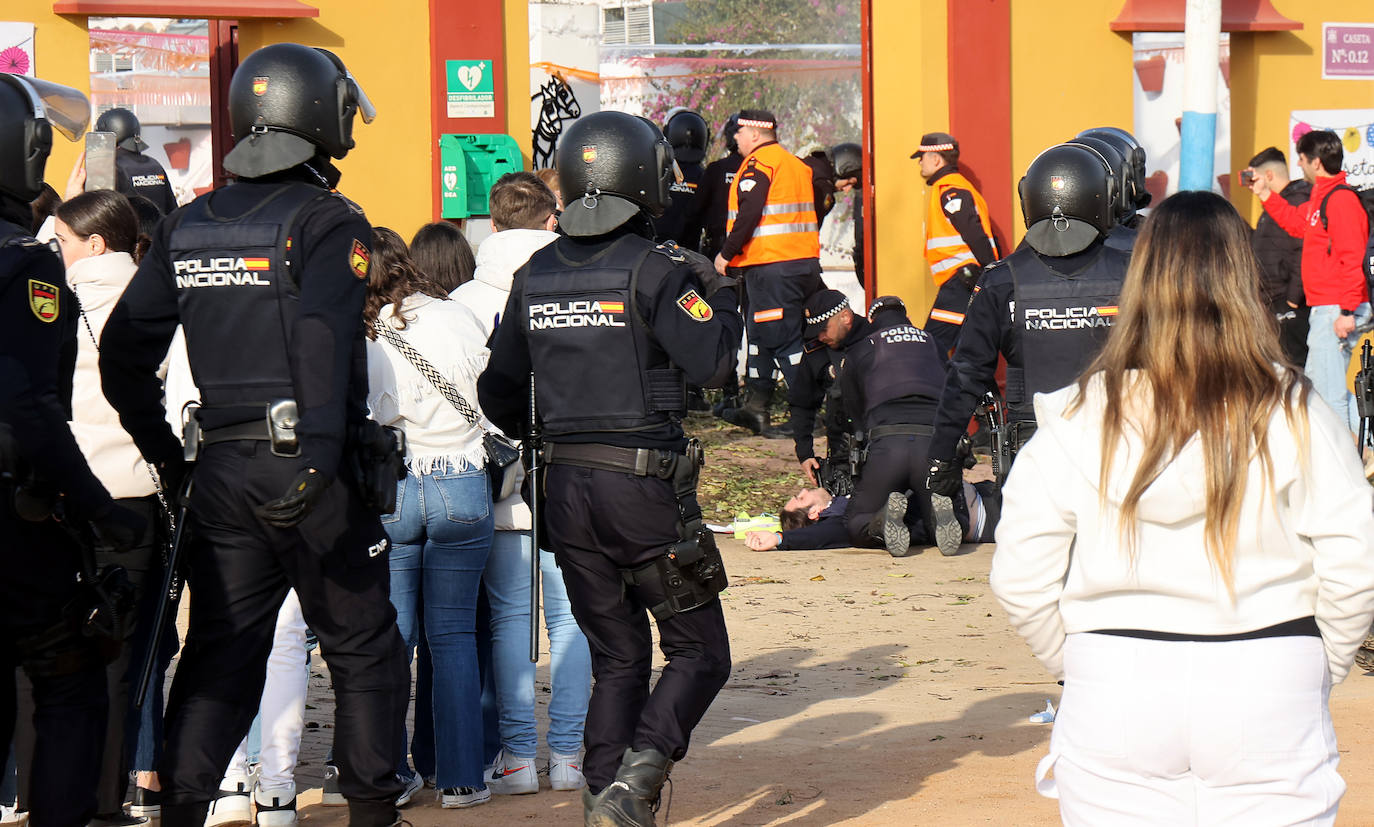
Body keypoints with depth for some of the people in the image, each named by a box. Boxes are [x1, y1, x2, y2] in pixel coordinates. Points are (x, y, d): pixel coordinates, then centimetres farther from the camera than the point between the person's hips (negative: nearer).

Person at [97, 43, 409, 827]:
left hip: (223, 468, 5)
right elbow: (322, 343, -23)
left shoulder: (187, 227, 10)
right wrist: (317, 461, -28)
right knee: (362, 646, 8)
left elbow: (124, 350, 11)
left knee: (220, 649, 11)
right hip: (309, 465, -5)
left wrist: (162, 450, 19)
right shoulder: (325, 220, -9)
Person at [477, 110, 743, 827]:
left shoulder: (534, 275, 7)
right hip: (645, 486, -6)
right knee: (699, 655, 3)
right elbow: (711, 365, -17)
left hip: (565, 491, 6)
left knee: (617, 659, 16)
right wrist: (719, 297, 1)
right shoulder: (653, 267, -11)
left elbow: (499, 395, 14)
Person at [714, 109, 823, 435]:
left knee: (784, 339, -8)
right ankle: (755, 407, 22)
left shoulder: (758, 164, -10)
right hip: (805, 260, 9)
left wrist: (727, 253, -11)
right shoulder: (797, 164, 17)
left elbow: (749, 215, -19)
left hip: (771, 265, -9)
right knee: (759, 333, 18)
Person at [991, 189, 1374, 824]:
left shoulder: (1081, 418, -2)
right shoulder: (1294, 414, -4)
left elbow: (1020, 576, -2)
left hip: (1114, 701, 1)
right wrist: (1316, 671, 11)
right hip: (1267, 694, -1)